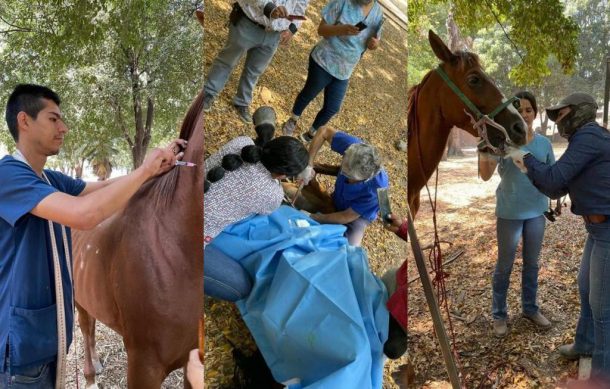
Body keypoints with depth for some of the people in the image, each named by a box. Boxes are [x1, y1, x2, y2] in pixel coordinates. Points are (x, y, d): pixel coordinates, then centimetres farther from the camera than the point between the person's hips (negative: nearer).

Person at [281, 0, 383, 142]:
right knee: (309, 93, 17)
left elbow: (374, 40, 9)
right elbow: (321, 29, -17)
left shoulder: (378, 11, -4)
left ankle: (311, 133, 35)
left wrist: (375, 44, -17)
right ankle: (293, 121, 43)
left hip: (344, 71, 5)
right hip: (324, 61, -5)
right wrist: (342, 29, -36)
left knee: (332, 108, 11)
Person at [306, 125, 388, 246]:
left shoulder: (376, 189, -42)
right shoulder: (354, 146, -35)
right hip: (336, 200, 4)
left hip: (357, 216, -4)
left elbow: (346, 217, -27)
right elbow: (324, 131, -18)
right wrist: (308, 164, -28)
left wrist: (313, 217, -20)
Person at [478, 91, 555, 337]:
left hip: (536, 212, 4)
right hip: (509, 213, -4)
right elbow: (486, 175, -21)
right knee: (504, 265, 7)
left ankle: (530, 308, 34)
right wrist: (483, 153, -39)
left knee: (532, 263, 17)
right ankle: (499, 315, 19)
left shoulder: (544, 143, 0)